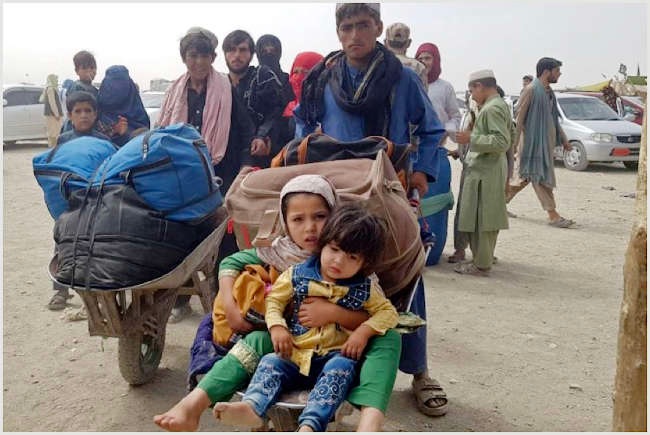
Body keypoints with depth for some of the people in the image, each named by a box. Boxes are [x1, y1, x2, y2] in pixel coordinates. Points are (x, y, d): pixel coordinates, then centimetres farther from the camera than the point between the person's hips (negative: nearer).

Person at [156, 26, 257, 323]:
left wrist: (245, 163, -13)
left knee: (222, 234, 1)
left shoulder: (227, 91, 0)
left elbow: (245, 129, -2)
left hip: (219, 174, -3)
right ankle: (180, 298, 18)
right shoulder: (176, 92, 11)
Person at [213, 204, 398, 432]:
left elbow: (388, 312, 5)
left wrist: (364, 331, -12)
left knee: (341, 368, -32)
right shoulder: (297, 275, 1)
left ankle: (309, 424, -47)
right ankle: (252, 407, -48)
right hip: (295, 354, 2)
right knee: (271, 362, -23)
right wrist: (277, 327, -10)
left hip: (336, 356, -2)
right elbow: (274, 299, 7)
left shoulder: (365, 289, 1)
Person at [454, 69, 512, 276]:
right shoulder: (501, 105, 16)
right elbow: (510, 137, 24)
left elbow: (502, 142, -23)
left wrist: (472, 139, -20)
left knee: (480, 219, -5)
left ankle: (480, 265, 0)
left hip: (484, 172, -10)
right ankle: (484, 258, 24)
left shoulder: (491, 108, -15)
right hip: (492, 169, 10)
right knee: (488, 219, 15)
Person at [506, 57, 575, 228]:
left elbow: (553, 118, 23)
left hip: (546, 142, 9)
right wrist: (514, 144, -18)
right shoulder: (531, 89, -12)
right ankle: (553, 215, -2)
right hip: (532, 141, -9)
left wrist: (563, 139, 23)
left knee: (524, 176, 13)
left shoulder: (549, 92, 14)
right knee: (541, 176, -5)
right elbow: (519, 118, -14)